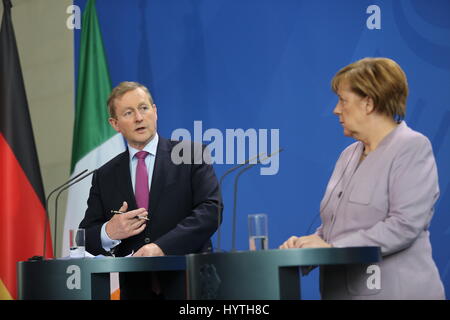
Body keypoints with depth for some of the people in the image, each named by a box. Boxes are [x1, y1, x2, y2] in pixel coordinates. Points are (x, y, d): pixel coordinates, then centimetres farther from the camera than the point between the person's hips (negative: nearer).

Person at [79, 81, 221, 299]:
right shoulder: (104, 177, 12)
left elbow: (211, 209, -9)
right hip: (136, 291, 2)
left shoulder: (191, 155, 3)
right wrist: (109, 233, -12)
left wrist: (161, 247, -20)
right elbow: (86, 238, 12)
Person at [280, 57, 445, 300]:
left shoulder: (413, 148, -8)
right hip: (342, 291, 7)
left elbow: (404, 225, -19)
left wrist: (332, 248, -20)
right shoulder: (349, 155, 16)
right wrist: (309, 244, -3)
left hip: (394, 292, -7)